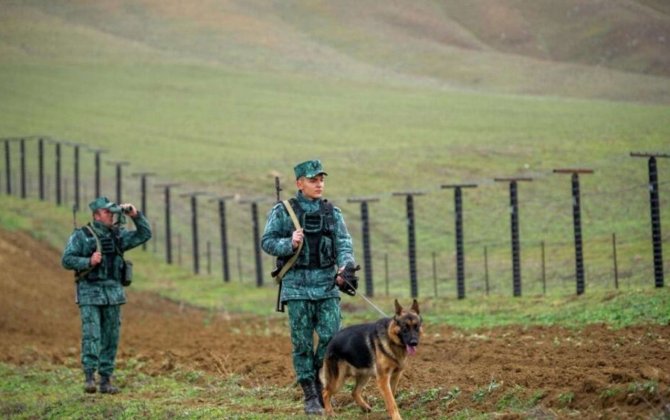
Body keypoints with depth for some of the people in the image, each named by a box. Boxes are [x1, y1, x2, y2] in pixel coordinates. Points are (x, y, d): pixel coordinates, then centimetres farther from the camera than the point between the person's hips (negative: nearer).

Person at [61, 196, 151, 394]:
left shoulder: (118, 235, 10)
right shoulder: (81, 236, -3)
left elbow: (144, 235, 10)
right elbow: (67, 260, -6)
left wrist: (136, 215, -3)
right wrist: (88, 261, -20)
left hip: (113, 292, 5)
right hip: (90, 292, -5)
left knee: (111, 337, 4)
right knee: (91, 335, -12)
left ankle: (106, 380, 8)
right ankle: (89, 376, -11)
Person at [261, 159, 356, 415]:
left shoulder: (332, 212, 9)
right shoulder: (283, 211, 1)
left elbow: (344, 243, 0)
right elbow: (267, 242, 1)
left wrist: (345, 267, -19)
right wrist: (290, 244, -18)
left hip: (327, 283, 2)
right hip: (297, 285, -2)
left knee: (331, 337, -5)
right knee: (303, 343, -1)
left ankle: (322, 385, 15)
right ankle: (310, 396, 6)